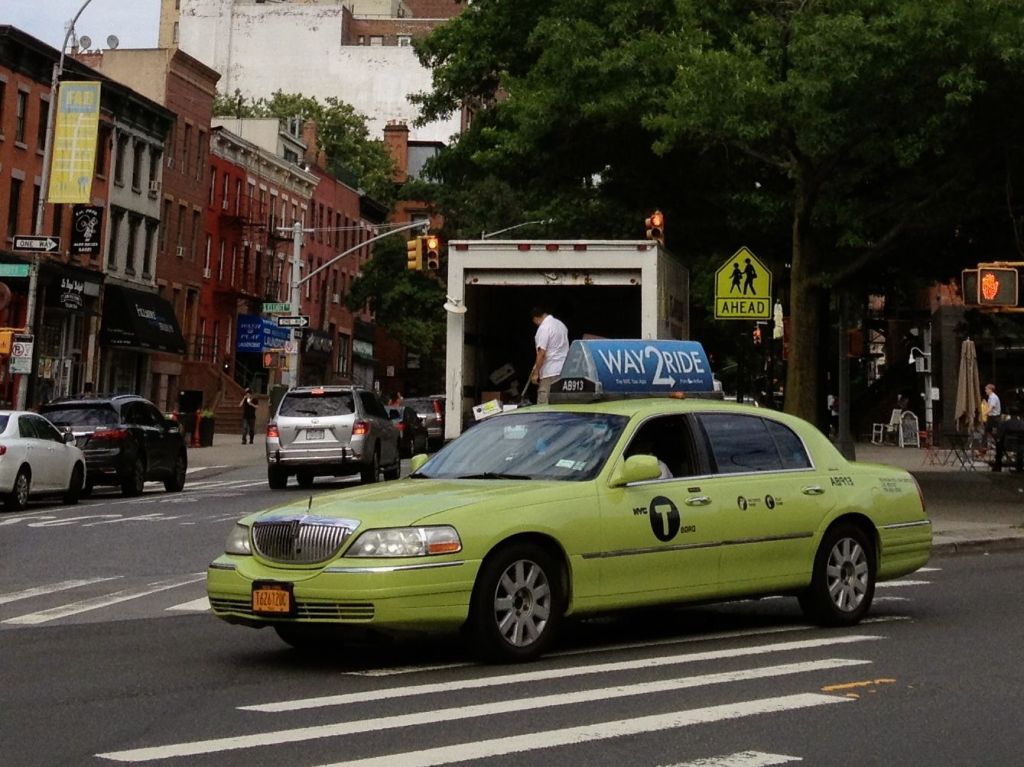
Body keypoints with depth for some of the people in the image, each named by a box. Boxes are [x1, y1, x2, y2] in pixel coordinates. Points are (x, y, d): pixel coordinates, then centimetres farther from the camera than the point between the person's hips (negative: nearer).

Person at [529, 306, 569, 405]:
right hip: (564, 370, 9)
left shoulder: (543, 328, -12)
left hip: (550, 372, -9)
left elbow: (542, 353, -18)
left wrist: (535, 372, -12)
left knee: (543, 406, -8)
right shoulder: (560, 324, 15)